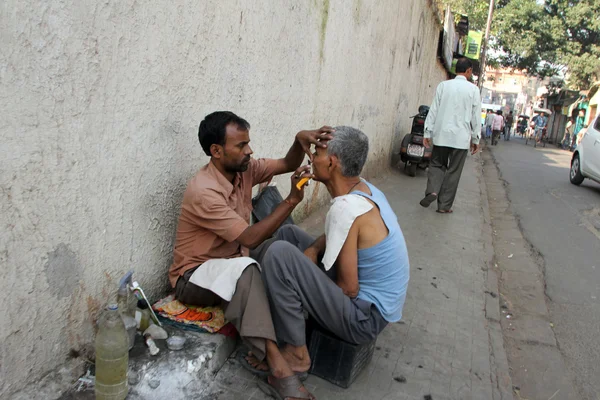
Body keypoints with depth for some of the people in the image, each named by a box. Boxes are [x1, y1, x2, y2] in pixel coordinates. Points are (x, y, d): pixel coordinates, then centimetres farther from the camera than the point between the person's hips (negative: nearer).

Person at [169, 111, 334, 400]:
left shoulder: (243, 169, -5)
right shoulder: (203, 192, -29)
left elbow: (287, 164, 1)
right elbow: (250, 238, -29)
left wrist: (300, 140, -22)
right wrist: (292, 200, -29)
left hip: (233, 258, 8)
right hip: (195, 275, -8)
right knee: (244, 269, -39)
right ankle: (276, 362, -39)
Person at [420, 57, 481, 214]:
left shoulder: (443, 85, 2)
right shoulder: (473, 89, -1)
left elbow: (434, 110, 0)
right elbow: (475, 116, 1)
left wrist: (427, 132, 4)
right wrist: (476, 139, 8)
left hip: (441, 134, 1)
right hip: (461, 137, -1)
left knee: (437, 164, 15)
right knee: (453, 171, 6)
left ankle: (432, 191, -9)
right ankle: (444, 205, 9)